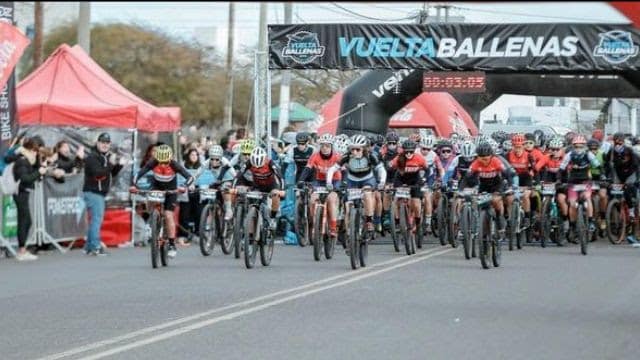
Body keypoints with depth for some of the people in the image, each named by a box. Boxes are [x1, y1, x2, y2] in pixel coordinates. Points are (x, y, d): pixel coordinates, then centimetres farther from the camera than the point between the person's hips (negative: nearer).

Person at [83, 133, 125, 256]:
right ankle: (95, 247, -19)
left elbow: (112, 174, 18)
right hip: (93, 192, -10)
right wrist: (111, 164, -28)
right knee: (97, 218, -15)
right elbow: (98, 173, -25)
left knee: (95, 219, 13)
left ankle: (88, 247, 19)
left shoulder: (107, 157, 16)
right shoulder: (92, 157, -12)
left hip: (100, 193, 10)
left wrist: (119, 165, 2)